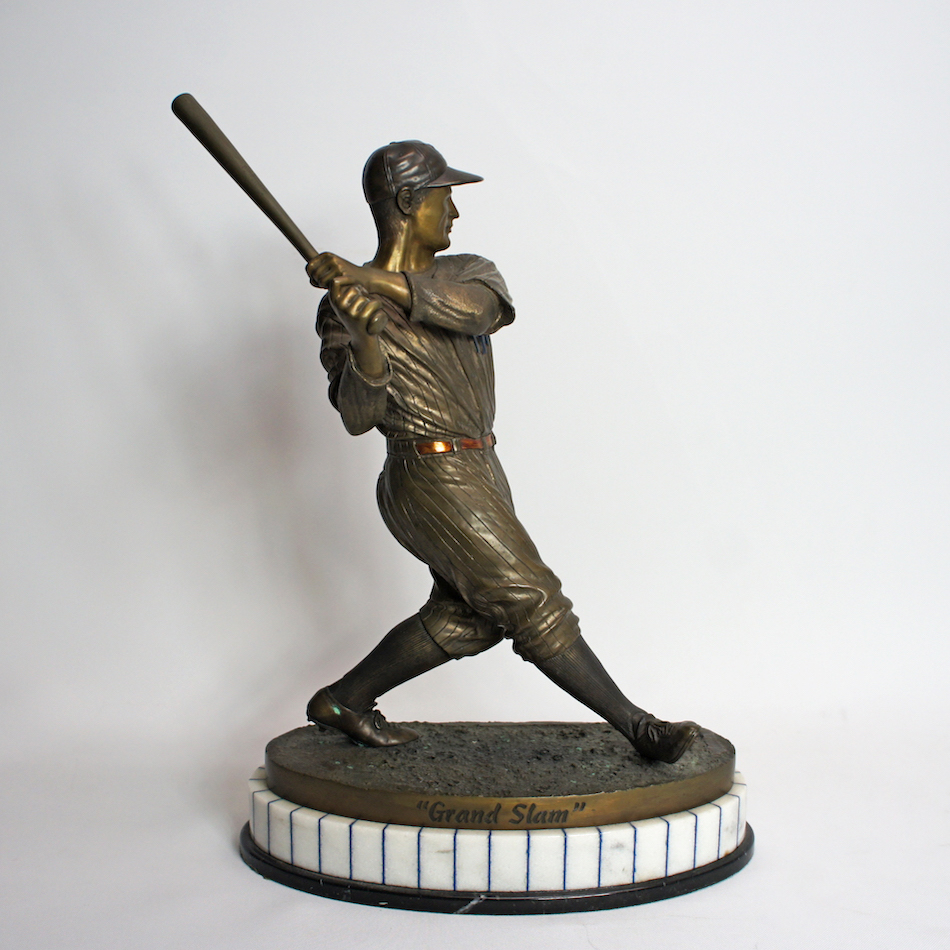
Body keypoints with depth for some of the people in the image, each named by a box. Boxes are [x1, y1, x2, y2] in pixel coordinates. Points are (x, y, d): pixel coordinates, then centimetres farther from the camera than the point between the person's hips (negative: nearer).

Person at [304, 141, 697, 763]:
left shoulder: (469, 275, 8)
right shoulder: (342, 306, -5)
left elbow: (475, 308, -18)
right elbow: (357, 416, -15)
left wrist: (377, 281, -27)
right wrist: (366, 341, -32)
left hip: (480, 472, 8)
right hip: (431, 481, -7)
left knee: (466, 620, 16)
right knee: (536, 607, -6)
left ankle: (343, 701, 28)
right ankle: (640, 728, 3)